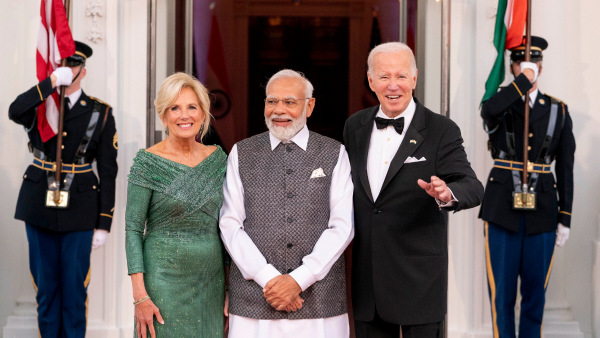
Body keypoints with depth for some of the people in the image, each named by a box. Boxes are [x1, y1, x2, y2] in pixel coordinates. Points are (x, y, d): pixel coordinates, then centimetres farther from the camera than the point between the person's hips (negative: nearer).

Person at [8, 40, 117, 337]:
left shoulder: (100, 113, 0)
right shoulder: (39, 105, 4)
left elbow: (108, 171, -1)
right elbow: (14, 112, -22)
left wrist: (103, 223, -4)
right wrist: (52, 82, -26)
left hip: (79, 208, -1)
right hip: (39, 204, 2)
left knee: (74, 287, 2)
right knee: (45, 285, 10)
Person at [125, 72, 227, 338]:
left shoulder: (217, 158, 5)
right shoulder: (147, 161, -7)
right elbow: (133, 230, -8)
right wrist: (140, 296, -14)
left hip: (211, 283, 4)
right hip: (165, 282, -4)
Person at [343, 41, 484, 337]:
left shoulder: (441, 131, -7)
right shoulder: (355, 126, 7)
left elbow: (472, 187, -15)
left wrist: (447, 194, -38)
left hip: (419, 278, -4)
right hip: (367, 277, 4)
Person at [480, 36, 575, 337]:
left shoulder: (558, 111, 8)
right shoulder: (500, 103, 4)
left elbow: (566, 168, 7)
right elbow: (489, 111, -25)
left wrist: (565, 218, 3)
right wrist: (524, 80, -17)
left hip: (542, 210, 2)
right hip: (503, 208, -1)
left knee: (535, 289, 8)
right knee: (501, 290, 3)